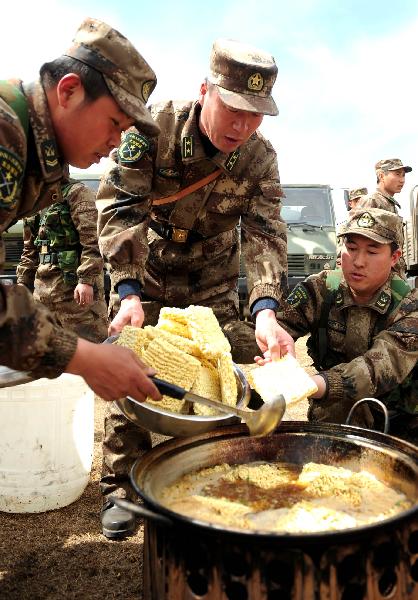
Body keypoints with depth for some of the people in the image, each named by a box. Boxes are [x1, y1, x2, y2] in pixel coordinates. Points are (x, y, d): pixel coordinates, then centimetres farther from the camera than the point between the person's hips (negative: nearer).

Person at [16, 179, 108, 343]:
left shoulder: (76, 192, -4)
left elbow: (92, 239, -14)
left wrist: (86, 280, -21)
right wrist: (23, 285, 19)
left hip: (74, 282, -8)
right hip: (42, 285, 8)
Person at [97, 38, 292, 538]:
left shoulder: (260, 158, -14)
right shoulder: (153, 128, -22)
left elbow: (265, 234, -21)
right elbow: (119, 207, -28)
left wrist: (266, 310, -38)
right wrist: (129, 294, -40)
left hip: (213, 286, 2)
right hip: (144, 276, -2)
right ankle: (120, 489, 15)